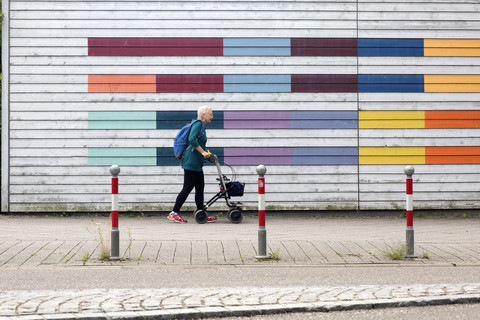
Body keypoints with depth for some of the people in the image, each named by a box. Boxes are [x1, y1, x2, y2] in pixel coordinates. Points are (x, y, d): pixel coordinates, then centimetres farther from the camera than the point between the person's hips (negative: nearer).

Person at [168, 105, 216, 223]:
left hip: (197, 164, 10)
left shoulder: (201, 126, 18)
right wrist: (203, 152, -23)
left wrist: (206, 154, 19)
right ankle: (174, 213, 0)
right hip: (191, 162, -10)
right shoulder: (198, 124, -12)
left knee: (200, 188, 9)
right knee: (187, 188, -6)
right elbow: (192, 139, -25)